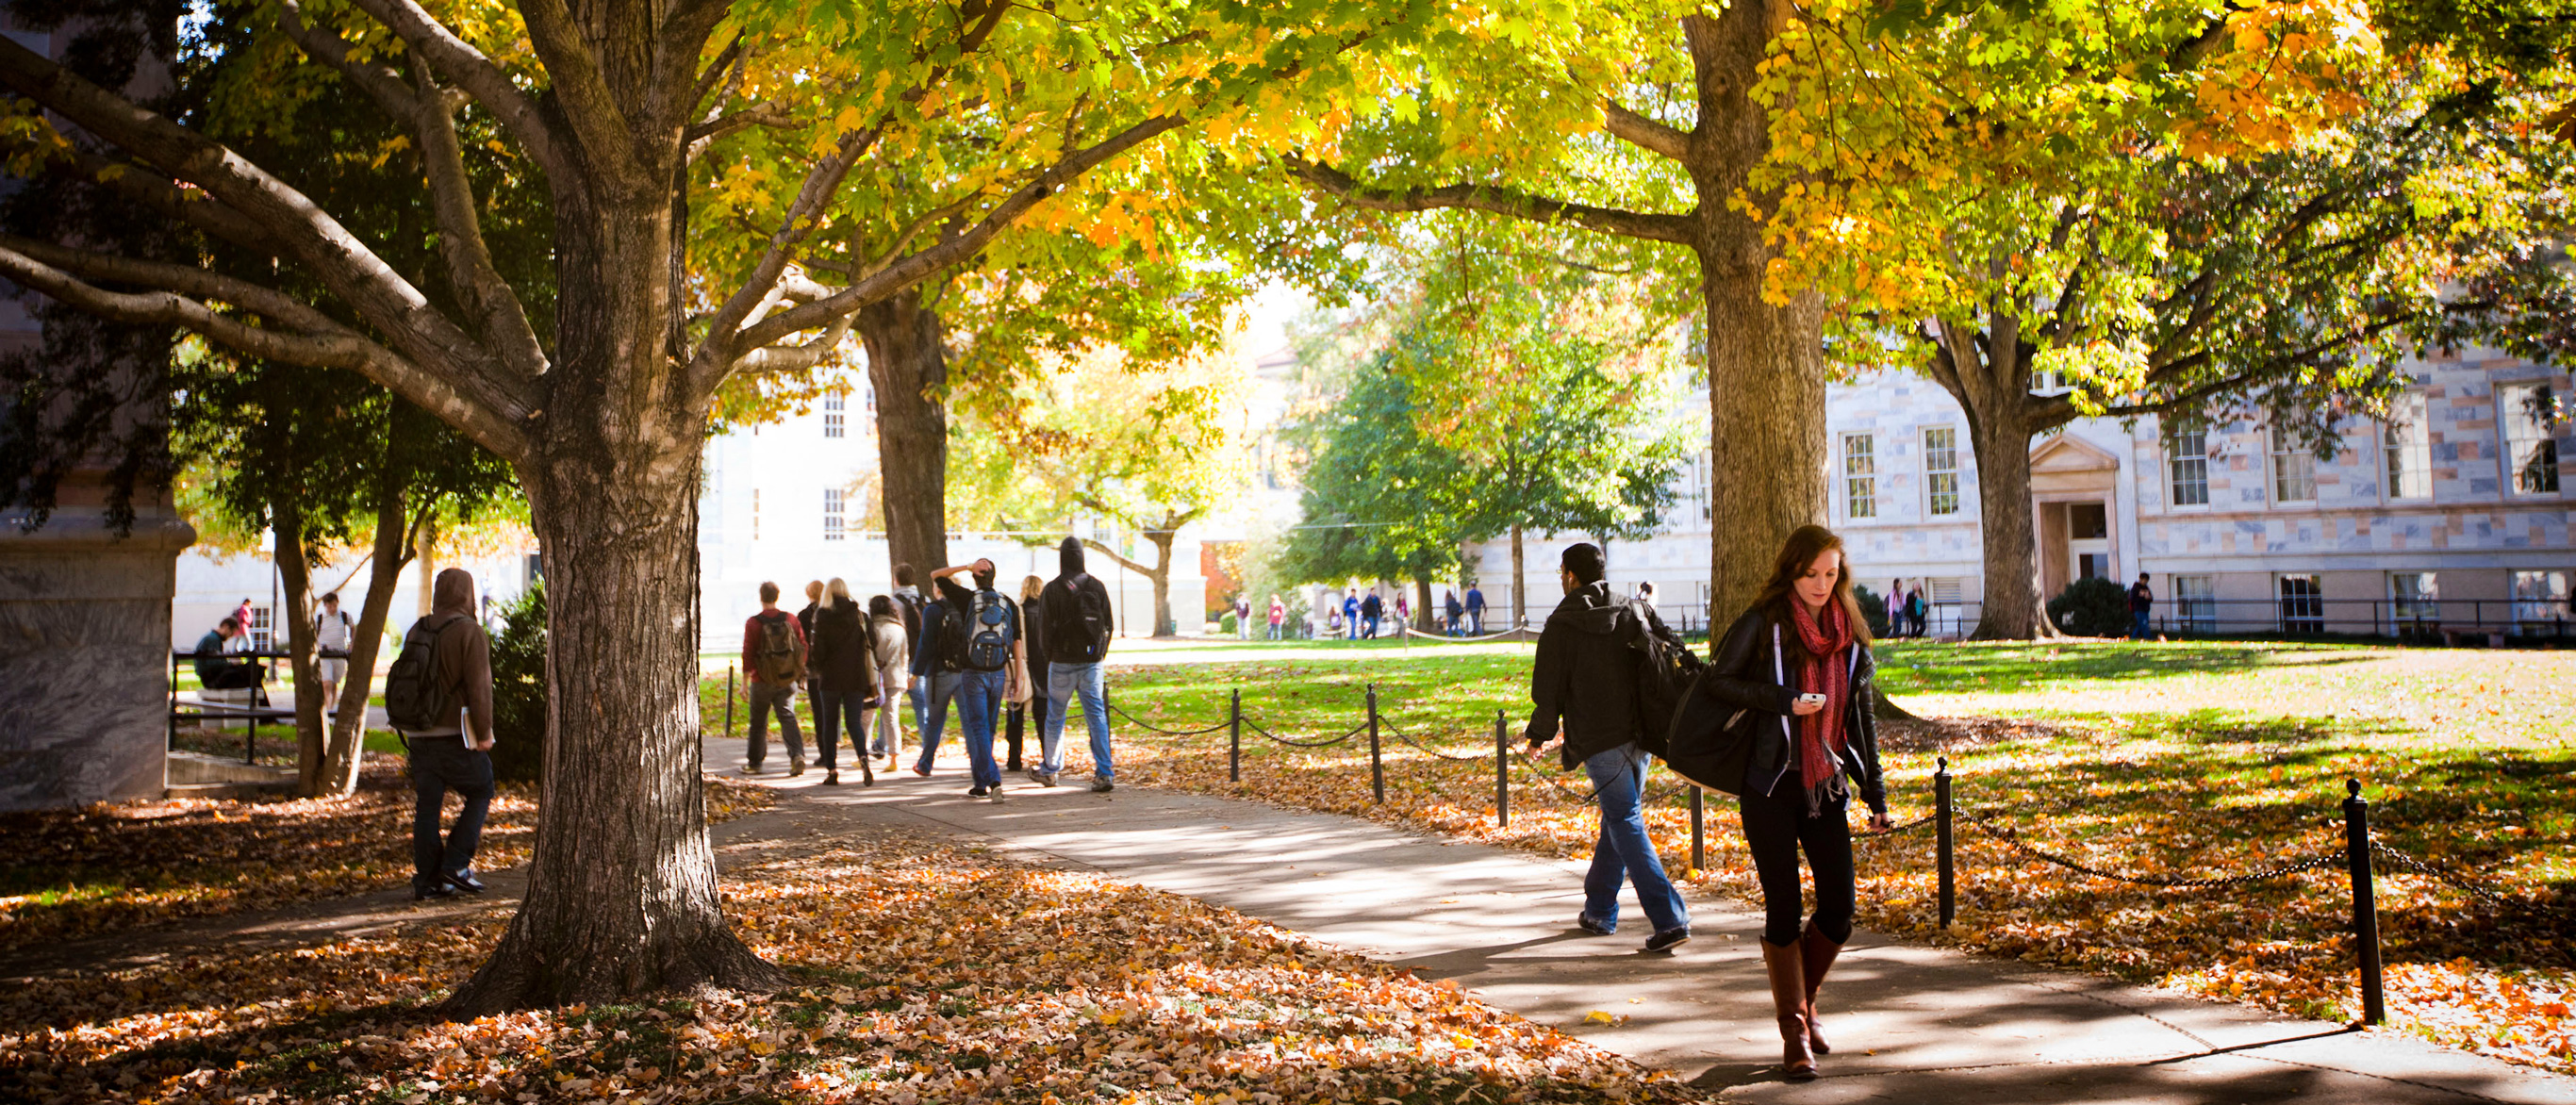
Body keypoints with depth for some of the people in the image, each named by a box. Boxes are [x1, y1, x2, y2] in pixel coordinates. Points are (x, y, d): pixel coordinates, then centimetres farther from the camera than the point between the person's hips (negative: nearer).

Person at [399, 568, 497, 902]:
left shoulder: (417, 631, 12)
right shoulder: (469, 631, -10)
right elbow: (479, 687, -14)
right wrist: (484, 733, -8)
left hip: (419, 735, 6)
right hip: (456, 735, -6)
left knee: (426, 807, 7)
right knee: (480, 794, 10)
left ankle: (427, 880, 7)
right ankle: (455, 864, 0)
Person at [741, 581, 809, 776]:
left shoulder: (753, 623, -8)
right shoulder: (791, 619, 0)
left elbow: (748, 654, -8)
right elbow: (803, 647, 4)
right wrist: (799, 671, 17)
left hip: (762, 681, -2)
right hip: (788, 681, 2)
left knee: (758, 723, 11)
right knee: (787, 717, 1)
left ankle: (754, 763, 22)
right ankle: (797, 754, -19)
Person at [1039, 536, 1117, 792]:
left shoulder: (1053, 589, -8)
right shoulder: (1097, 586, 1)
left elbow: (1046, 629, -5)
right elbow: (1108, 625, 5)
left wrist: (1048, 659, 8)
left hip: (1062, 663, -2)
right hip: (1091, 662, 2)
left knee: (1055, 716, 13)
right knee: (1097, 716, 1)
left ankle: (1050, 769, 25)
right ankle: (1103, 773, -8)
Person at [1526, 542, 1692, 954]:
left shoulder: (1561, 626, -6)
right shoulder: (1636, 614, 8)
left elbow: (1547, 689, -4)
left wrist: (1540, 735, 13)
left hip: (1599, 741, -6)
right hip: (1641, 735, 6)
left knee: (1626, 824, -3)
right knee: (1617, 819, 18)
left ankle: (1669, 919, -13)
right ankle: (1599, 911, 31)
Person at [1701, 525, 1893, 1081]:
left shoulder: (1849, 634, 9)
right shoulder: (1763, 624, -5)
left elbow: (1861, 717, 15)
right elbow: (1716, 681, -7)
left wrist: (1875, 794, 13)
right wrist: (1786, 701, -16)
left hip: (1826, 785, 4)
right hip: (1770, 785, -4)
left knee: (1840, 906, 0)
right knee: (1784, 907, -3)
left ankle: (1803, 1003, 25)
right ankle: (1794, 1032, 9)